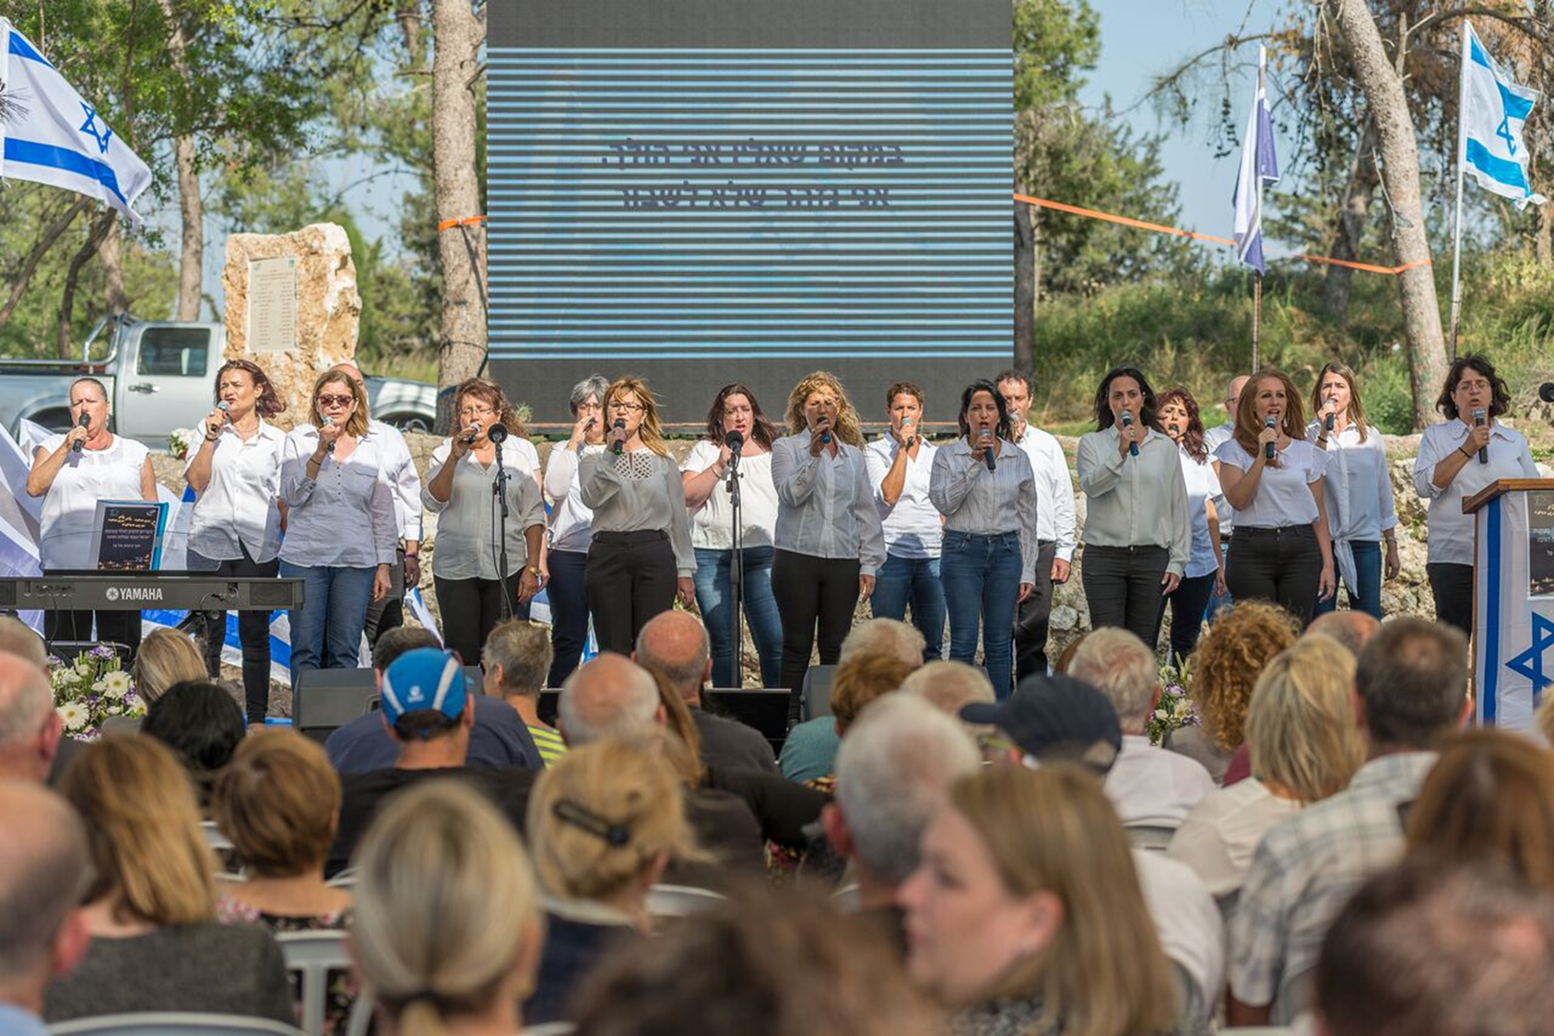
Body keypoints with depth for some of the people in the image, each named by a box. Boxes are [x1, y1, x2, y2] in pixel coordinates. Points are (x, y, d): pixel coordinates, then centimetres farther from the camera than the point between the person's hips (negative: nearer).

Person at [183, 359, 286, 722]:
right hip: (210, 541, 0)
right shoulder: (209, 429, 8)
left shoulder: (277, 440, 8)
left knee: (254, 633, 4)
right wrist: (210, 439, -9)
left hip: (258, 547, 0)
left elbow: (283, 499, 9)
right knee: (207, 634, 1)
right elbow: (197, 481, -3)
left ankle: (256, 716, 9)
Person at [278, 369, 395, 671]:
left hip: (356, 561, 2)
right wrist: (321, 450, -14)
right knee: (306, 651, -1)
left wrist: (384, 566, 8)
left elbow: (383, 511, 12)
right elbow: (291, 496, -7)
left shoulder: (371, 448, 10)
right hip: (305, 558, -2)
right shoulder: (299, 439, 4)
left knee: (345, 653, 2)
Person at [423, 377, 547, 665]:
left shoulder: (517, 455, 9)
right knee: (461, 651, -5)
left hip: (506, 569, 1)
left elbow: (534, 517, 9)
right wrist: (454, 458, -16)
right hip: (455, 568, -1)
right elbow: (433, 501, -7)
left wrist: (532, 568, 2)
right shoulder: (446, 452, 7)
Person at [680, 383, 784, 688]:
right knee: (724, 645, 0)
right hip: (711, 554, 0)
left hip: (762, 554, 0)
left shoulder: (773, 453, 16)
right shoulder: (705, 451, 13)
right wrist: (721, 465, -6)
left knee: (775, 642, -11)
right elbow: (688, 496, 0)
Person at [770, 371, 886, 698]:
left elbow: (866, 511, 14)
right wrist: (813, 455, -22)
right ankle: (790, 719, 1)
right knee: (797, 646, -1)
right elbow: (790, 493, -13)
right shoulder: (786, 448, 4)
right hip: (797, 560, -3)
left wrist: (869, 564, 7)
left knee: (836, 648, 3)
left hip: (843, 563, 3)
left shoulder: (853, 455, 14)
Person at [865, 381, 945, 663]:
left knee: (932, 643, 3)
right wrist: (903, 448, -11)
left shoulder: (934, 454, 15)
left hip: (932, 555, 4)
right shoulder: (875, 451, 2)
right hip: (891, 553, -4)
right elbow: (888, 494, -13)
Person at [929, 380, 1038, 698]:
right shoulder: (948, 456, 1)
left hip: (1005, 552, 3)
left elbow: (1027, 517, 10)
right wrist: (973, 463, -18)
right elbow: (943, 502, -13)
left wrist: (1028, 572, 6)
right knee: (964, 641, -6)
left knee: (1000, 643, 4)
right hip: (963, 551, -3)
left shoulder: (1018, 458, 8)